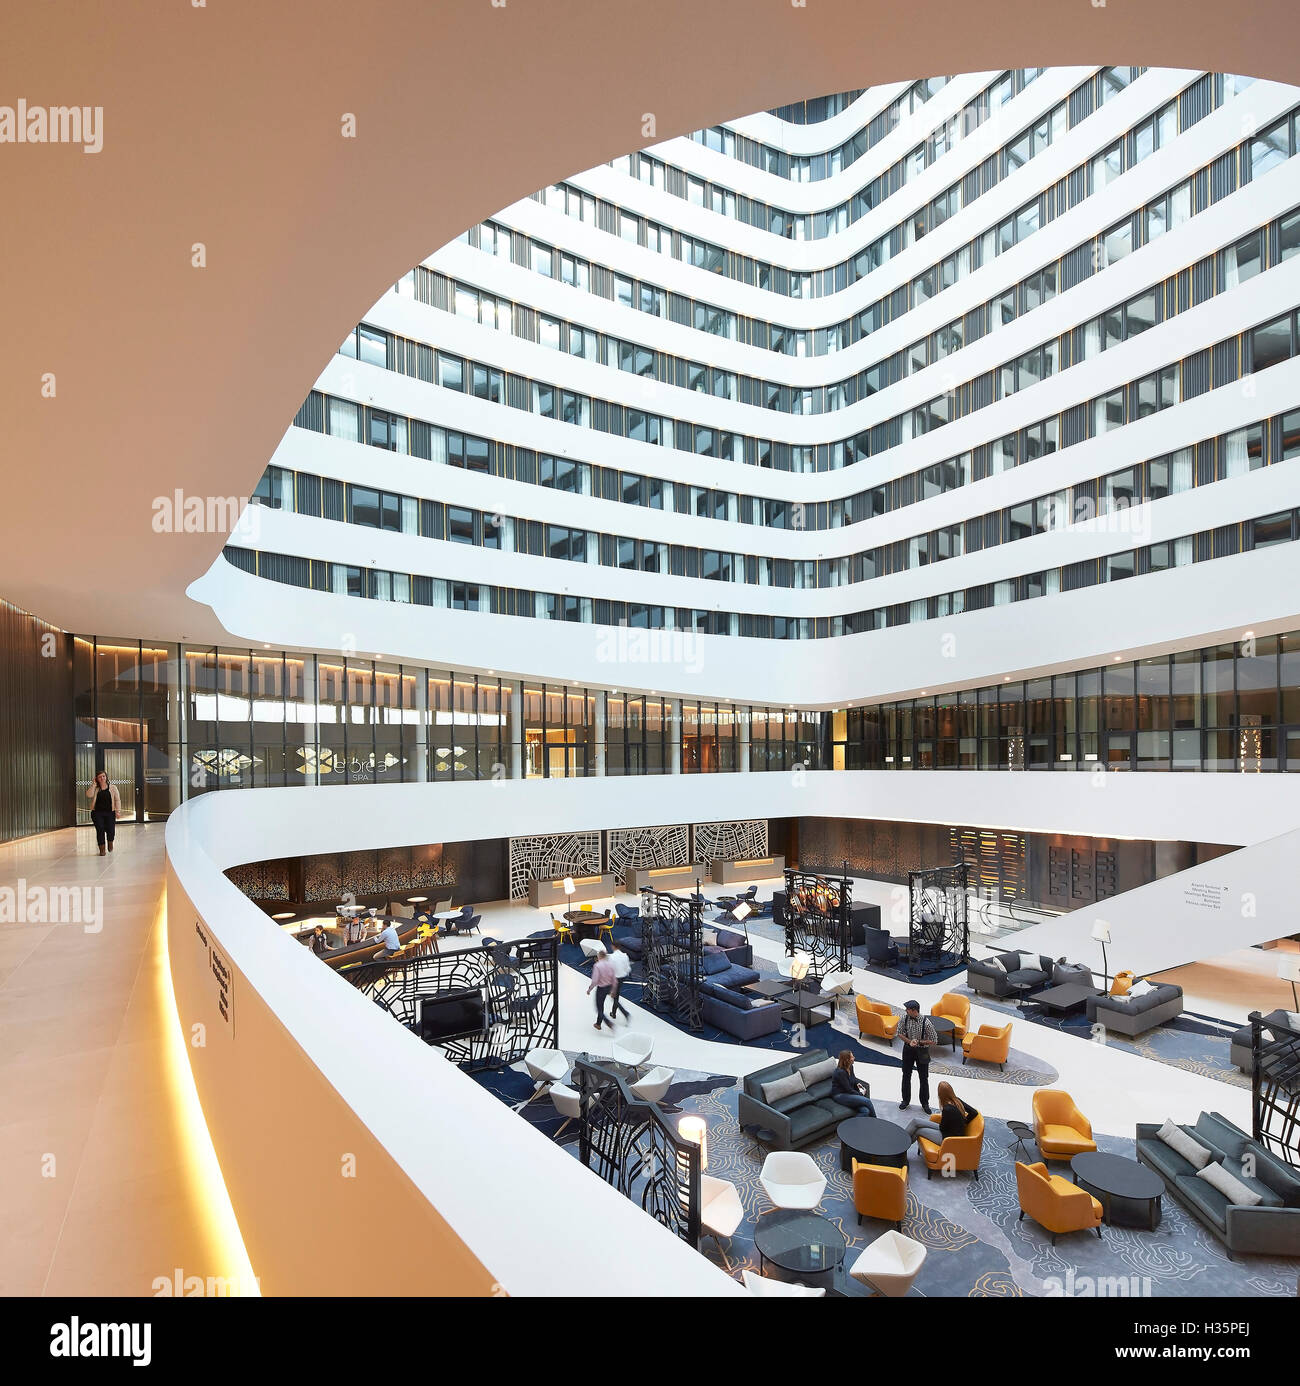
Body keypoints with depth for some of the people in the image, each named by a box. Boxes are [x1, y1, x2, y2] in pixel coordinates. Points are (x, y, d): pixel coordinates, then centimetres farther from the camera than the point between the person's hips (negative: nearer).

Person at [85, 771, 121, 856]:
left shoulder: (112, 788, 6)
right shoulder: (95, 789, 7)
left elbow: (117, 800, 3)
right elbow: (89, 795, -13)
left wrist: (118, 811, -6)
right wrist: (94, 784, -9)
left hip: (110, 812, 0)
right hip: (97, 813, 0)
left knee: (110, 830, -8)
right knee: (100, 830, -6)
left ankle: (110, 842, 26)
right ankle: (102, 849, 9)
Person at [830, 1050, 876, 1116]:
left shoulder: (850, 1067, 3)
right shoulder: (840, 1072, -23)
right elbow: (848, 1089, -17)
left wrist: (857, 1083, 3)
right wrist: (861, 1094, -5)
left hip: (849, 1093, 8)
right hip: (840, 1096, -8)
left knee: (865, 1111, -21)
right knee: (867, 1101, -20)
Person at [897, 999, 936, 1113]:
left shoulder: (926, 1022, -27)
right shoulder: (904, 1018, -17)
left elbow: (934, 1041, -17)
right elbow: (900, 1033, -3)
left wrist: (919, 1042, -23)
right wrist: (909, 1041, -20)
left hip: (922, 1051, -3)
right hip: (908, 1049, 3)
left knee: (923, 1078, 12)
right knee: (906, 1076, 16)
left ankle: (925, 1103, 32)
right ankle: (906, 1100, 35)